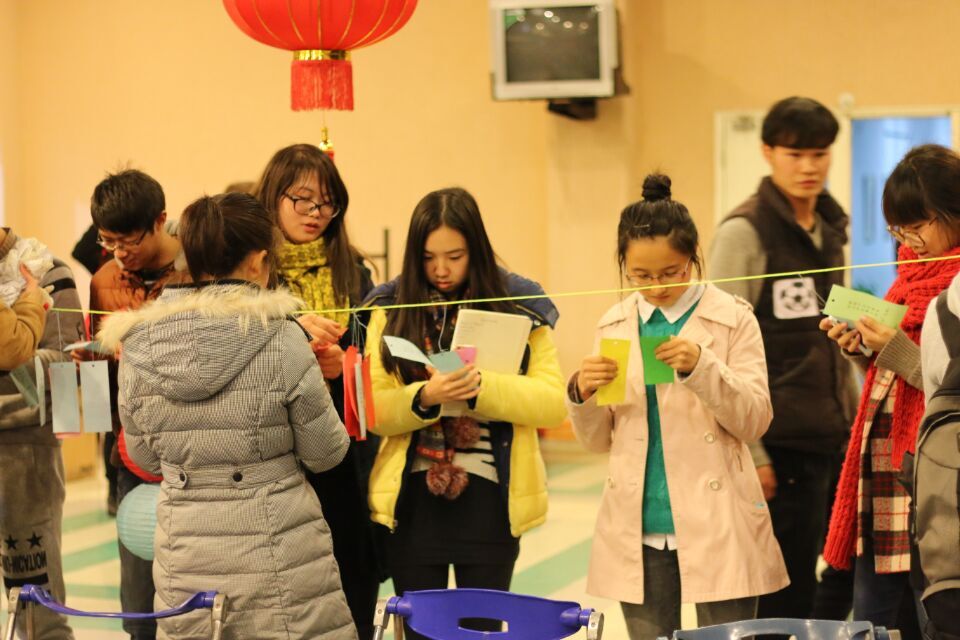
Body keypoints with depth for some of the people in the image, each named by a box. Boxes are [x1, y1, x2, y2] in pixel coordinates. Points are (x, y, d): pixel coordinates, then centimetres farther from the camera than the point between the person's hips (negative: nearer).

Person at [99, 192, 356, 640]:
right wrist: (315, 381, 13)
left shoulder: (138, 347, -3)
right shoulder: (281, 339, -13)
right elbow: (325, 453, -3)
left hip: (184, 568, 4)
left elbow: (145, 458, 9)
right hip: (279, 568, -3)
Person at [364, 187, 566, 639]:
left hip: (489, 498, -1)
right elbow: (374, 411, -2)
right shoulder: (391, 313, 3)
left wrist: (483, 387, -22)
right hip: (414, 499, 1)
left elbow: (553, 402, -8)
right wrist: (424, 398, -22)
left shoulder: (519, 312, 0)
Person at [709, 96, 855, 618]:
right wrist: (749, 453, -15)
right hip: (779, 445, -7)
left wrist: (855, 421, 16)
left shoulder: (830, 230, 13)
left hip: (832, 440, 7)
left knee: (834, 585, 6)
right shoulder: (744, 232, -9)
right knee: (784, 595, -2)